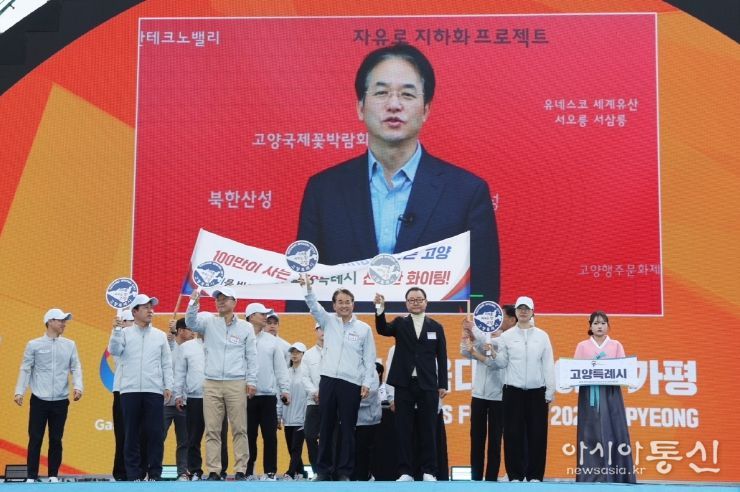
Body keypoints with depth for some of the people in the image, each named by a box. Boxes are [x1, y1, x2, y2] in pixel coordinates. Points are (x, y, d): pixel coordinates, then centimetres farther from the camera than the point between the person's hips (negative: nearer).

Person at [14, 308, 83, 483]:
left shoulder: (69, 345, 8)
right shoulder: (34, 345, 2)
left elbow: (75, 368, 6)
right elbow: (25, 369, 1)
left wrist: (77, 386, -11)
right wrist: (19, 391, -8)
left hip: (61, 401, 2)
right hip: (39, 400, -2)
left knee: (56, 439, 6)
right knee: (35, 438, -1)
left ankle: (53, 475, 14)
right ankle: (31, 476, 6)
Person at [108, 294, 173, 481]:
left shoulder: (160, 335, 13)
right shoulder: (125, 333, 8)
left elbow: (166, 363, 11)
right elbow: (114, 350, -8)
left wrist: (168, 386, 3)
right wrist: (117, 329, -17)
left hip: (154, 391, 1)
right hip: (130, 391, -1)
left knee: (155, 434, -1)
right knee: (132, 434, 2)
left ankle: (155, 474, 5)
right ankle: (133, 475, 6)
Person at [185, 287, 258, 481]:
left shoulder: (246, 327, 8)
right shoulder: (209, 321, 9)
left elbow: (252, 356, 7)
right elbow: (191, 322, -10)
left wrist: (251, 380, 0)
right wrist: (194, 303, -26)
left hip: (236, 384, -1)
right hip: (211, 384, 1)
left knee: (239, 429, -1)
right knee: (212, 430, 1)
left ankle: (240, 471, 3)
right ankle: (213, 471, 4)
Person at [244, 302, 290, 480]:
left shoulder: (272, 340, 10)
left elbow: (280, 367, 9)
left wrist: (285, 389, 1)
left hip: (268, 395, 2)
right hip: (246, 395, -2)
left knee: (270, 435, 1)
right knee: (249, 435, 3)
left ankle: (270, 471, 7)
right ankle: (248, 471, 12)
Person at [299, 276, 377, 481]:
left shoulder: (364, 328, 5)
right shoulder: (329, 321, 9)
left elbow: (369, 359, 5)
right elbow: (314, 306, -6)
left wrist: (367, 383, -3)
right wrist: (308, 287, -24)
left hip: (352, 383, -2)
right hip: (328, 380, 2)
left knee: (347, 429, 2)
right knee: (326, 427, 6)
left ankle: (344, 472, 9)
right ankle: (323, 469, 13)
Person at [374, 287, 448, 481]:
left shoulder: (436, 327, 8)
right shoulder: (400, 323, 8)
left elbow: (441, 357, 7)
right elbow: (382, 330, -12)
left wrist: (443, 384, 1)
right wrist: (380, 309, -28)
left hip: (428, 385, 0)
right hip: (404, 384, 0)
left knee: (428, 429, 2)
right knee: (404, 429, 2)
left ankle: (429, 472, 8)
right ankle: (405, 471, 6)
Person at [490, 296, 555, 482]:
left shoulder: (542, 336, 7)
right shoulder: (506, 336, 5)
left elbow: (548, 366, 6)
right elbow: (502, 363, 5)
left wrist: (549, 394, 2)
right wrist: (494, 355, -16)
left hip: (537, 391, 1)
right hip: (513, 391, 0)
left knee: (537, 434, 1)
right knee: (513, 434, -1)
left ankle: (535, 475, 8)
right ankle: (515, 475, 6)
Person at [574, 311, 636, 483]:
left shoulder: (616, 346, 11)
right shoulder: (582, 346, 10)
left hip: (610, 393, 0)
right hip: (589, 394, 0)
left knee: (613, 431, -6)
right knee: (590, 433, -4)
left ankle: (613, 475, -3)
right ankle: (590, 475, -2)